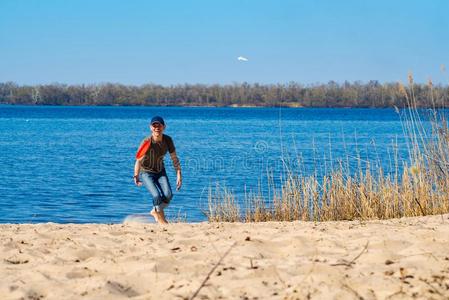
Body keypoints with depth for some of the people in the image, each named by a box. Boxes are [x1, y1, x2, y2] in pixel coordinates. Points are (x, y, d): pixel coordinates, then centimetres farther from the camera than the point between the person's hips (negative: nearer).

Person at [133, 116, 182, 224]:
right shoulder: (146, 142, -26)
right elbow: (139, 160, -32)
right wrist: (136, 176, -40)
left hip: (160, 171, 4)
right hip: (146, 172, -4)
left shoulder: (168, 140, -13)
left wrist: (179, 175, -10)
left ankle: (155, 211, 17)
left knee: (168, 195, -14)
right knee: (157, 195, -22)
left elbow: (174, 158, -5)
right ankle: (160, 217, 7)